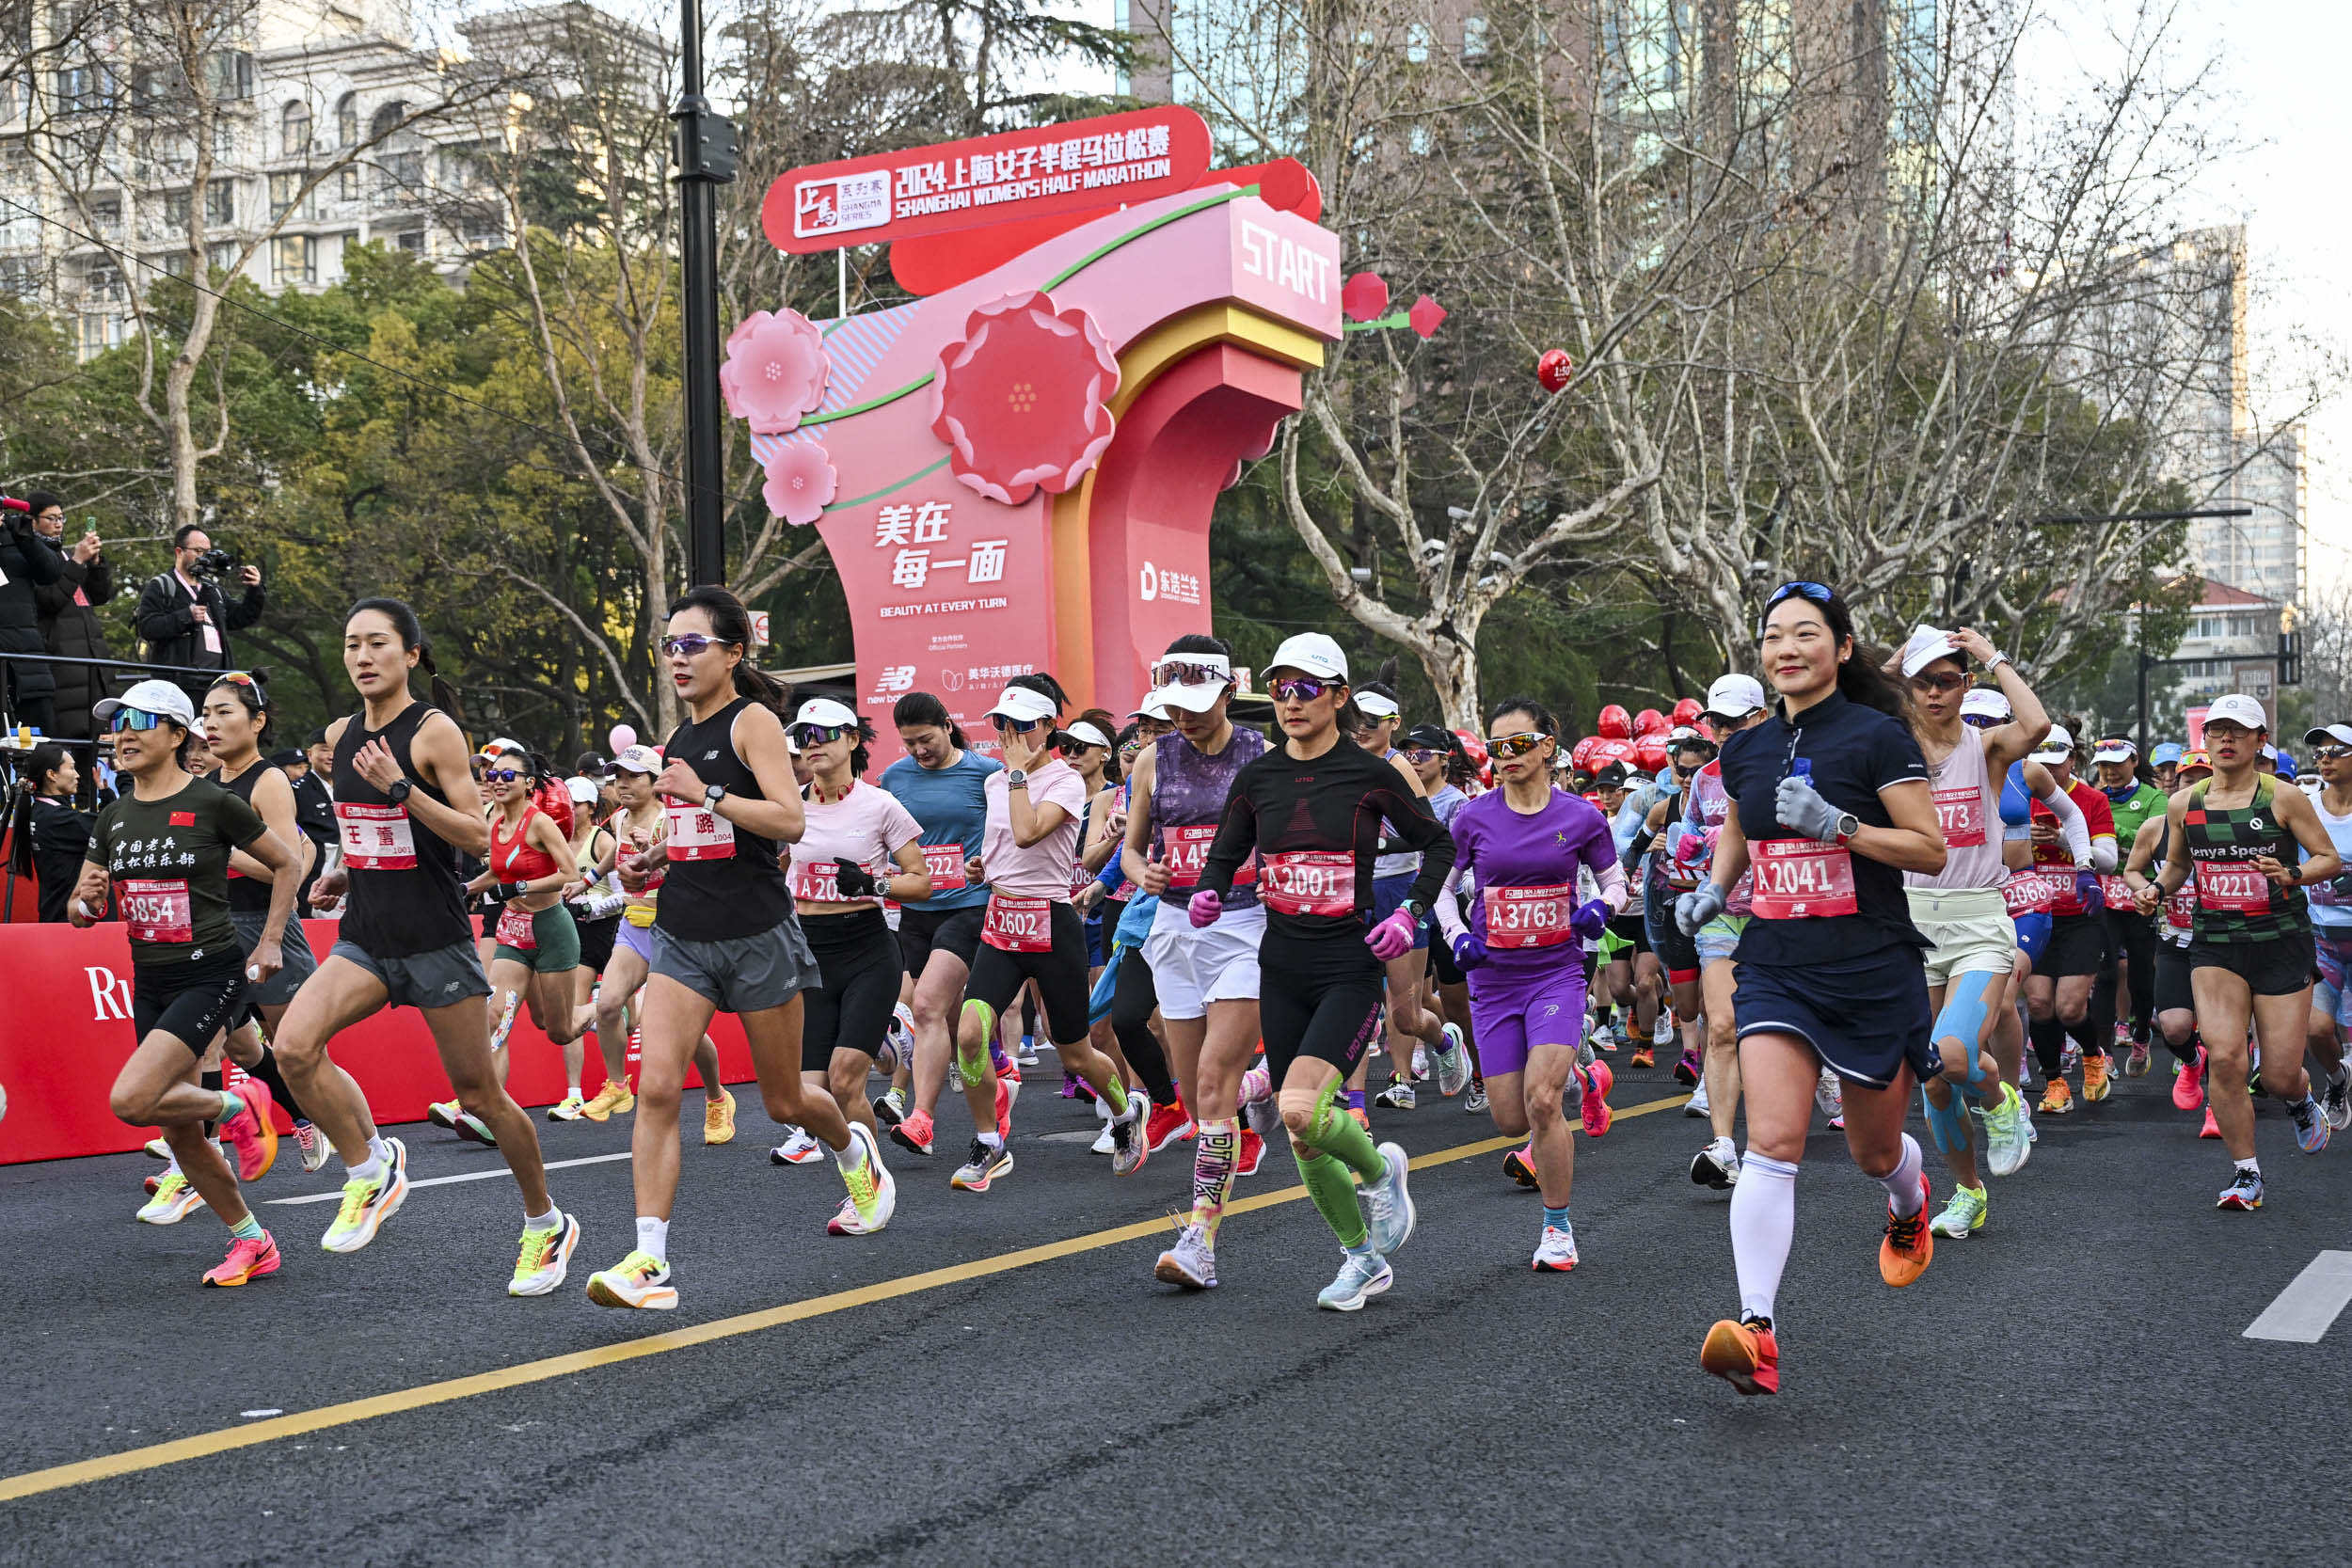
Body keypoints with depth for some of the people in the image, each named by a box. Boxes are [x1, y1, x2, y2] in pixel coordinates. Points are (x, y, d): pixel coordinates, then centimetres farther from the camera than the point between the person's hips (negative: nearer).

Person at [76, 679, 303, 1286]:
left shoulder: (214, 804, -9)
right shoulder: (114, 818, 8)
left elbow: (285, 863, 2)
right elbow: (81, 910, 13)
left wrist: (270, 941, -4)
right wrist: (87, 901, -10)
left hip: (210, 976, -7)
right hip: (149, 984, 7)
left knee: (130, 1100, -24)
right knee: (180, 1135, 8)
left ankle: (238, 1105, 2)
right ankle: (253, 1244, 23)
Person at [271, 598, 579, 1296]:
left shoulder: (435, 731, -10)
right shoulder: (341, 735, 8)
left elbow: (478, 837, -16)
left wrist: (401, 786, -25)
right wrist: (344, 872, 11)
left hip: (436, 942, -5)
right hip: (364, 939, 5)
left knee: (480, 1096, 3)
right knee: (293, 1044, -20)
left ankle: (547, 1225, 22)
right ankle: (371, 1168, 0)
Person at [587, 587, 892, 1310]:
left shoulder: (753, 720, -8)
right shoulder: (678, 740, 13)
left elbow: (789, 820, -20)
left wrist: (706, 792, -25)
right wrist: (654, 860, 11)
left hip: (758, 937, -5)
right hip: (683, 938, 5)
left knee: (785, 1101, 9)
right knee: (655, 1087, -13)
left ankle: (855, 1149, 43)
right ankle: (649, 1260, -14)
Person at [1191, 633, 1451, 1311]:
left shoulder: (1371, 774, -5)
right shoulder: (1257, 778, 4)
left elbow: (1438, 844, 6)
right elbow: (1226, 854, 15)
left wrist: (1410, 913, -6)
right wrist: (1208, 894, -7)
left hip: (1351, 966, -4)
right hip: (1283, 967, 5)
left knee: (1301, 1109, -23)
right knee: (1303, 1140, 6)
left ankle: (1380, 1169, 8)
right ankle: (1364, 1259, 26)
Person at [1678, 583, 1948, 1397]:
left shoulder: (1877, 737, -8)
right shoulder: (1746, 750, 7)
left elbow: (1931, 850, -9)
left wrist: (1836, 823, -21)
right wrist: (1712, 888, 7)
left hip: (1874, 970, -3)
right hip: (1776, 970, 3)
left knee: (1874, 1152, 13)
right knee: (1771, 1143, -16)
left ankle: (1910, 1206, 52)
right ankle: (1756, 1329, -22)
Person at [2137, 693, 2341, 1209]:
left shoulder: (2283, 798, -4)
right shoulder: (2183, 804, 5)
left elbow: (2331, 859, 1)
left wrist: (2291, 875, -19)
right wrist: (2157, 889, 0)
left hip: (2281, 942, -2)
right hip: (2214, 944, 2)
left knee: (2280, 1075, -1)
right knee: (2224, 1058, -16)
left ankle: (2301, 1104, 40)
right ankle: (2246, 1173, -1)